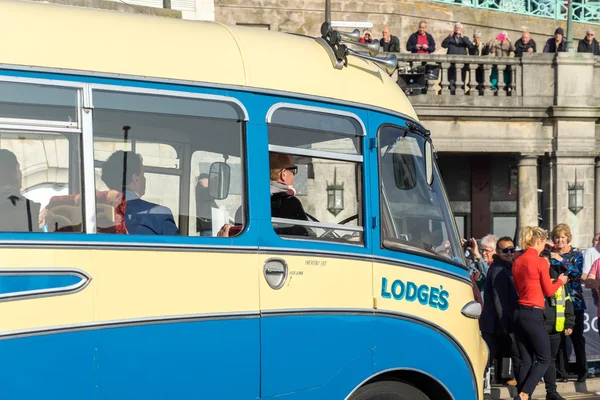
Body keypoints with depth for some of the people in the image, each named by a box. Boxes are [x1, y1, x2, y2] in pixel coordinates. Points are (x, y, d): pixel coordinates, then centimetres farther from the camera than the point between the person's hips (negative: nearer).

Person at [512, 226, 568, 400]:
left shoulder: (517, 262, 9)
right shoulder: (540, 262, -11)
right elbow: (549, 291, -3)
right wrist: (560, 281, 15)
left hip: (519, 313, 7)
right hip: (534, 314, -7)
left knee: (526, 361, 10)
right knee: (544, 359, 3)